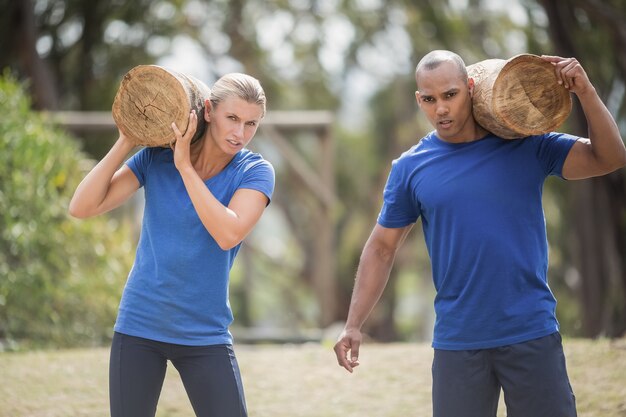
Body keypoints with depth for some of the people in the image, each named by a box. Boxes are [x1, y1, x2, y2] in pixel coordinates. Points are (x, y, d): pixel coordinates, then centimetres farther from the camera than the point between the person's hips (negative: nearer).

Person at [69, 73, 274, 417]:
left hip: (205, 334, -1)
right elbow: (82, 207, -9)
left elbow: (229, 234, -25)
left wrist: (185, 165, -22)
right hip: (140, 325, 1)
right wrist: (126, 141, -15)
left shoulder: (255, 171, -7)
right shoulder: (155, 158, -3)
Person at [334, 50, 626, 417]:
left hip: (533, 334, -1)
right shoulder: (411, 168, 3)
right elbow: (381, 249, 9)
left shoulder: (528, 145, 0)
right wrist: (354, 325, 3)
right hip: (457, 342, 1)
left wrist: (586, 93, -17)